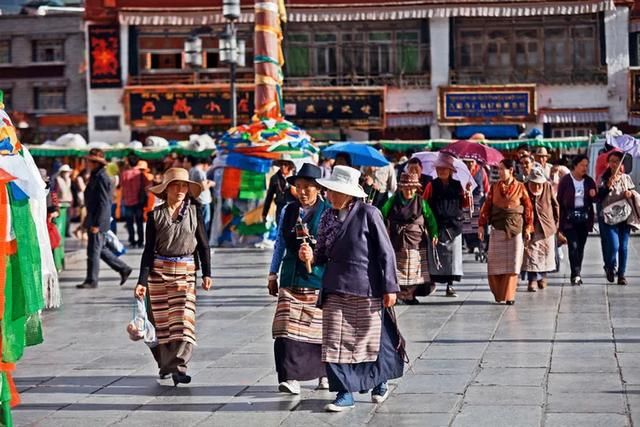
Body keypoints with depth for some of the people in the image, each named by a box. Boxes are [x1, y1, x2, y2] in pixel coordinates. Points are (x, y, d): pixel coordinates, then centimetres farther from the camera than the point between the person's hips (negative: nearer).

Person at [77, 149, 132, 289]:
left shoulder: (101, 178, -17)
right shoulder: (96, 176, 13)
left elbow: (103, 203, -21)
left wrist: (96, 224, -21)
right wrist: (88, 221, 23)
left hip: (98, 221, -10)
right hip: (93, 220, 10)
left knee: (93, 251, -3)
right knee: (101, 250, 16)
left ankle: (91, 281, 5)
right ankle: (123, 269, 23)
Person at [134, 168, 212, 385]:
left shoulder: (194, 212, 4)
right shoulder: (156, 215, 2)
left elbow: (203, 245, 9)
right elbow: (149, 250, 2)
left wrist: (207, 273, 2)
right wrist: (142, 281, -3)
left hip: (186, 271, 0)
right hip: (159, 271, 0)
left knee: (184, 317, -11)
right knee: (161, 319, 3)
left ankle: (178, 365, -13)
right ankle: (165, 365, 16)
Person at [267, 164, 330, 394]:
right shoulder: (288, 211, 10)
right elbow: (280, 243, 16)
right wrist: (273, 274, 15)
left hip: (319, 279, -3)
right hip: (291, 278, 3)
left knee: (319, 328, 6)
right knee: (288, 327, -8)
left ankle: (325, 373, 24)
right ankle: (291, 377, -9)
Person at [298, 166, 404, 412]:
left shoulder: (368, 214, -10)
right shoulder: (328, 217, 6)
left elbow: (385, 252, -8)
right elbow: (324, 253, 13)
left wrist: (389, 287, -9)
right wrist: (311, 257, -10)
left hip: (366, 290, -4)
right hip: (335, 290, 4)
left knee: (371, 340, 10)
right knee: (334, 343, -2)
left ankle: (380, 381, 35)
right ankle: (344, 393, 7)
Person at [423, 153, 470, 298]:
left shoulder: (457, 185, 9)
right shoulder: (432, 185, 2)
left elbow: (463, 204, 11)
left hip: (454, 226, 2)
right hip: (437, 225, -2)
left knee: (453, 254, 2)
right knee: (435, 254, -3)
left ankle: (450, 285, 8)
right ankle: (432, 281, 7)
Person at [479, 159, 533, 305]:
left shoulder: (520, 187, 1)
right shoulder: (494, 187, 6)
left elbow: (528, 208, 2)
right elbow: (487, 206, 5)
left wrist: (528, 228, -1)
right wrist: (481, 225, -2)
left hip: (515, 230, -2)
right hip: (497, 229, 2)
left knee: (512, 264, -2)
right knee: (495, 263, 1)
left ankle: (509, 296, 4)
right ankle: (498, 293, 16)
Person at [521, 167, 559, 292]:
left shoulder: (548, 187, -6)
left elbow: (555, 205, 6)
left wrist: (556, 222, 8)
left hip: (547, 227, 2)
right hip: (530, 227, -2)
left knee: (546, 253, 11)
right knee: (530, 254, -6)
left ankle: (542, 277, 29)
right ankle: (532, 280, -4)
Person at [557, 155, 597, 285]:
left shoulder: (589, 181, 8)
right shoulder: (565, 180, -4)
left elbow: (595, 200, 14)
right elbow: (559, 200, -4)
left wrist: (593, 195, -11)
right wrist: (559, 223, -8)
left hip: (584, 217, 4)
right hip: (569, 217, -4)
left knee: (580, 246, 6)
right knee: (573, 245, -13)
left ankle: (577, 275, 16)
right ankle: (576, 275, -14)